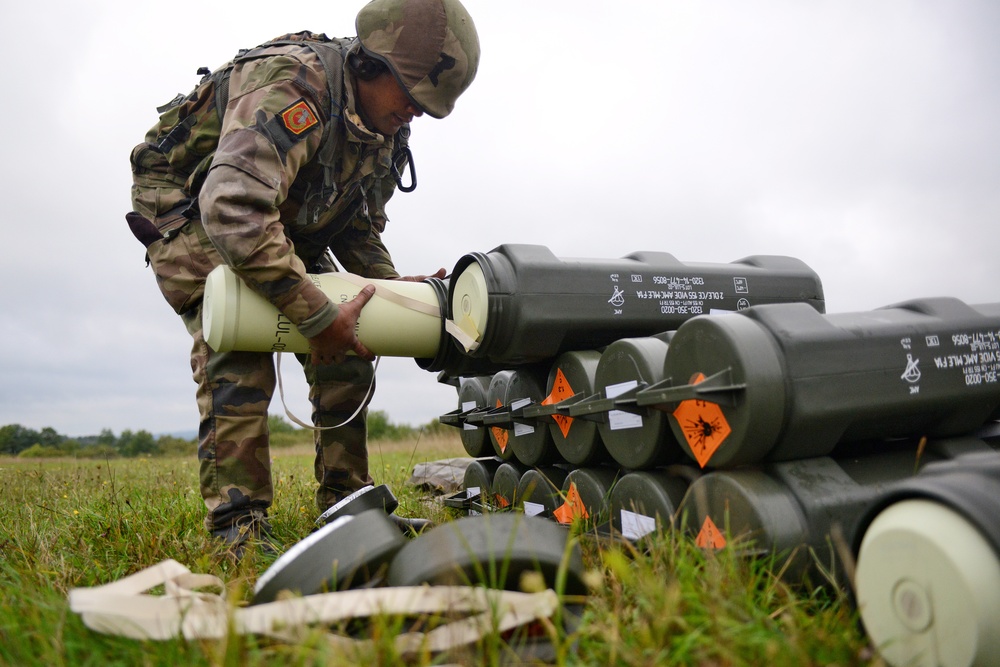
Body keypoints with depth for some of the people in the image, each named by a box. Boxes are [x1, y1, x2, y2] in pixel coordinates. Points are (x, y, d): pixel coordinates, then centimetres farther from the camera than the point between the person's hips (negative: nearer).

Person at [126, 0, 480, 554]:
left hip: (286, 228, 7)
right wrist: (318, 315, -43)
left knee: (345, 354, -4)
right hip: (190, 211, -7)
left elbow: (358, 228, 6)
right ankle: (237, 528, -19)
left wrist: (392, 286, -12)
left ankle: (345, 503, 5)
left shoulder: (387, 134, -6)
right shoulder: (291, 83, -34)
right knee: (238, 352, -27)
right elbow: (232, 207, -45)